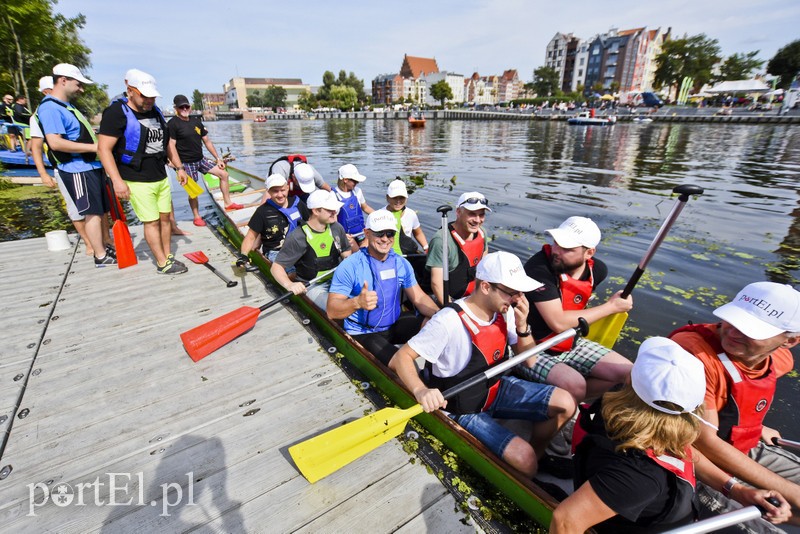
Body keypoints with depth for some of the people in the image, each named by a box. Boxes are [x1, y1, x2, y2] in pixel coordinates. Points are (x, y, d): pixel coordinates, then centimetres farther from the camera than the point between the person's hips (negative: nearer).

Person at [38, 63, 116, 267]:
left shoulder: (66, 106, 18)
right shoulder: (50, 108, -13)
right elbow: (55, 143, -23)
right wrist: (94, 147, -22)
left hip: (92, 166, 10)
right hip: (78, 170, -10)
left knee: (101, 211, 14)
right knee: (93, 212, -6)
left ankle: (106, 247, 25)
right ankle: (100, 256, 1)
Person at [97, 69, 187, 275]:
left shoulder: (155, 111, 12)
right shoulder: (117, 113, -11)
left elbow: (167, 143, 21)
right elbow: (104, 149, -16)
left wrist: (179, 168, 17)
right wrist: (117, 180, -23)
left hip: (161, 177, 7)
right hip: (137, 181, -7)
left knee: (165, 217, 10)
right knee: (152, 221, -4)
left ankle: (168, 256, 22)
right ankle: (163, 264, 4)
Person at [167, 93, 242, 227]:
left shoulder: (196, 121, 9)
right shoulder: (172, 124, -11)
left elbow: (207, 141, 13)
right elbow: (171, 146, -15)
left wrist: (218, 158, 11)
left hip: (200, 159, 7)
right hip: (186, 163, -6)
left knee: (224, 174, 3)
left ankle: (228, 203, 13)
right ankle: (197, 217, 13)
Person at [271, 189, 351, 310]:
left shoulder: (336, 228, 3)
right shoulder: (298, 237, -16)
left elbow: (347, 255, 14)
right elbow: (276, 267, -15)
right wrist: (289, 285, -34)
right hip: (313, 287, -6)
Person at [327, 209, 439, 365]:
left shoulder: (401, 263, 1)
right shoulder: (349, 266, -16)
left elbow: (419, 298, 1)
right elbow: (331, 311, -19)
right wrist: (357, 302, -40)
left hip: (394, 325, 6)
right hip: (363, 333, -5)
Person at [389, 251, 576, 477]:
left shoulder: (505, 311, -8)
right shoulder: (449, 321, -30)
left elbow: (529, 360, 0)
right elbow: (401, 358, -27)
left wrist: (521, 327, -18)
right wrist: (420, 390, -46)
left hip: (496, 388, 7)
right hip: (464, 408, -7)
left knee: (565, 404, -2)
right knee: (523, 458, -22)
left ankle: (536, 456, 22)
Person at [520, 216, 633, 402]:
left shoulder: (597, 270, -5)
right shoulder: (539, 268, -27)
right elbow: (558, 322, -28)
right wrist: (611, 306, -17)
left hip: (569, 344, 8)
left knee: (625, 371, 2)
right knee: (575, 384, -29)